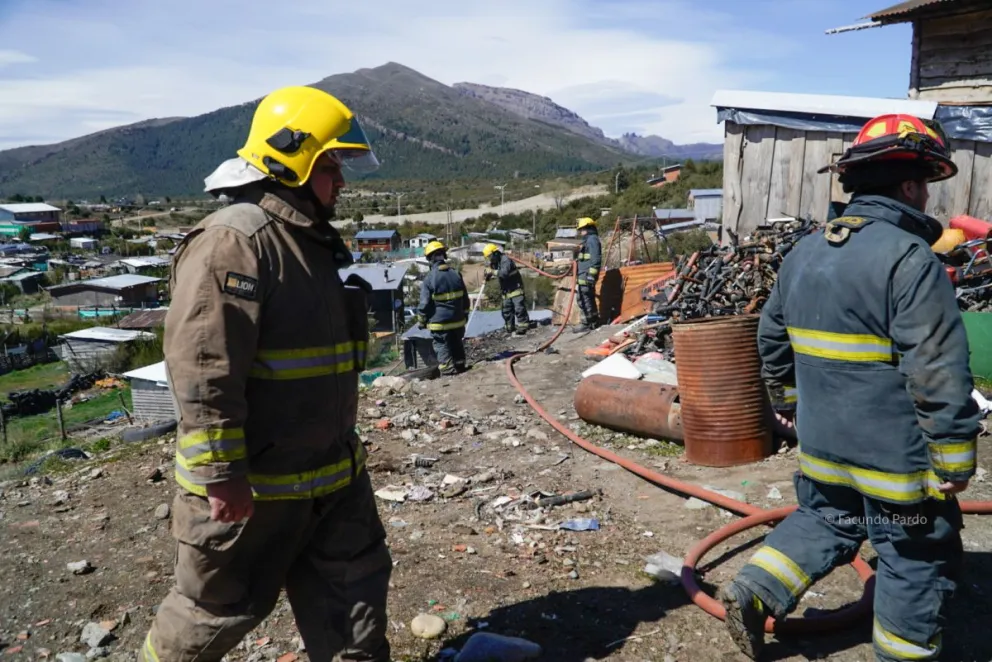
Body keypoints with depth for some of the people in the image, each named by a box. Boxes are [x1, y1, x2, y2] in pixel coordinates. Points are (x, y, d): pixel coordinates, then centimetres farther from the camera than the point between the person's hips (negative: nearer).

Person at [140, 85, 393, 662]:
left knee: (355, 583, 16)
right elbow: (202, 369, -26)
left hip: (330, 470, 9)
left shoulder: (311, 242, 12)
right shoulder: (233, 242, -20)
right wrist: (222, 474, -24)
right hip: (253, 481, -9)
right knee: (220, 605, 12)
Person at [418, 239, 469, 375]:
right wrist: (465, 314, 22)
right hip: (458, 320, 5)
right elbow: (465, 299, 9)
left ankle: (448, 372, -1)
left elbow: (424, 304, -12)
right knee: (457, 345, 19)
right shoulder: (456, 274, 0)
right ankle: (460, 367, 29)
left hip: (439, 322, -5)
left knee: (442, 348, 3)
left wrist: (422, 321, 2)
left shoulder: (429, 279, -14)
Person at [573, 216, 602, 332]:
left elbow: (595, 259, -20)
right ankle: (594, 322, 21)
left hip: (587, 276, -11)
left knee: (584, 300, -10)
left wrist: (591, 275, -24)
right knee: (589, 299, 15)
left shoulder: (592, 239, -11)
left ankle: (587, 323, -8)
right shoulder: (588, 240, 22)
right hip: (584, 276, 11)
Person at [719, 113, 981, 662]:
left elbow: (772, 337, 15)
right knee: (917, 556, 13)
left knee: (823, 521, 24)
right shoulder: (909, 257, -18)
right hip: (895, 452, -7)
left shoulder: (805, 253, 5)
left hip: (821, 442, 7)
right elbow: (939, 370, -21)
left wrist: (789, 401, 26)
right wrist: (954, 456, -12)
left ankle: (752, 594, 16)